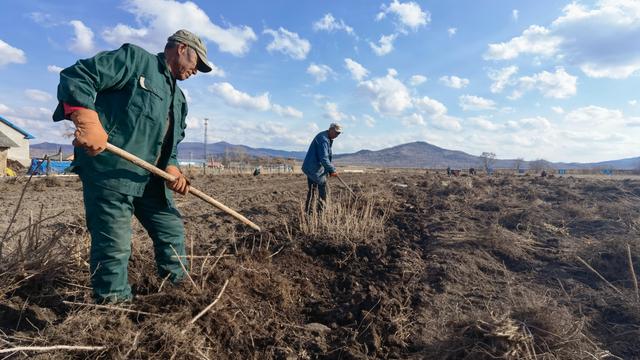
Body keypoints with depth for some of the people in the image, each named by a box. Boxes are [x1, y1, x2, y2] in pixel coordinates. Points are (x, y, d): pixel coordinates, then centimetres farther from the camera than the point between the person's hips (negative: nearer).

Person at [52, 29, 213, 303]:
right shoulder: (134, 58, -2)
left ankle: (178, 287, 32)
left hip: (150, 179, 9)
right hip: (108, 171, -8)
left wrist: (171, 168, 0)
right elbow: (76, 77, -12)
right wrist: (87, 121, -27)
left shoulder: (179, 99, 21)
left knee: (172, 230, 15)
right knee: (114, 246, -4)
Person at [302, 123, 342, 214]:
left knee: (311, 190, 15)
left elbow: (326, 156, 20)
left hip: (310, 168, 11)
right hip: (315, 169, -11)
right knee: (323, 190, -4)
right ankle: (321, 211, 2)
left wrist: (331, 169, 14)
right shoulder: (323, 139, -20)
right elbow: (323, 159, -25)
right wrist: (332, 170, -19)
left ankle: (308, 211, 22)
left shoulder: (327, 139, 13)